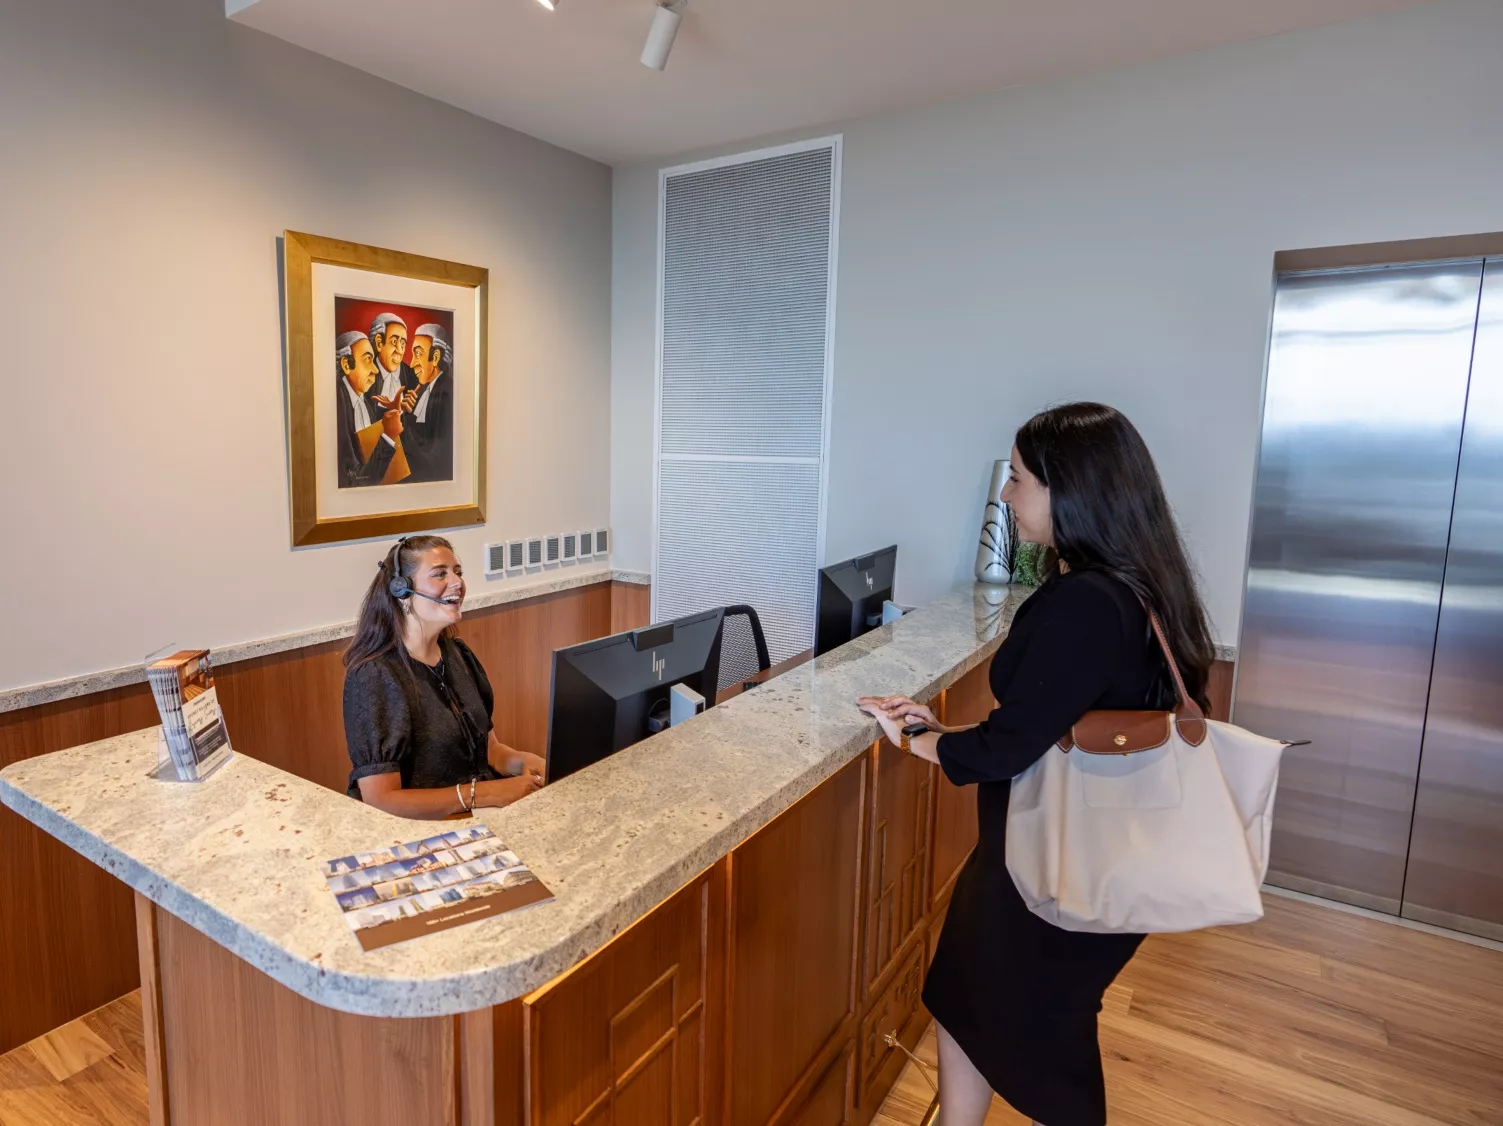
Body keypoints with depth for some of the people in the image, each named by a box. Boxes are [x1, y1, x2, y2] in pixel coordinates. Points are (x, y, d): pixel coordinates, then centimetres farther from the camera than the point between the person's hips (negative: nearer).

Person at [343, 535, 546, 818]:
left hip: (480, 816, 7)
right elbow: (380, 800, -18)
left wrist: (523, 761, -7)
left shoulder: (459, 654, 7)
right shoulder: (374, 677, -14)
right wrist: (485, 793, -23)